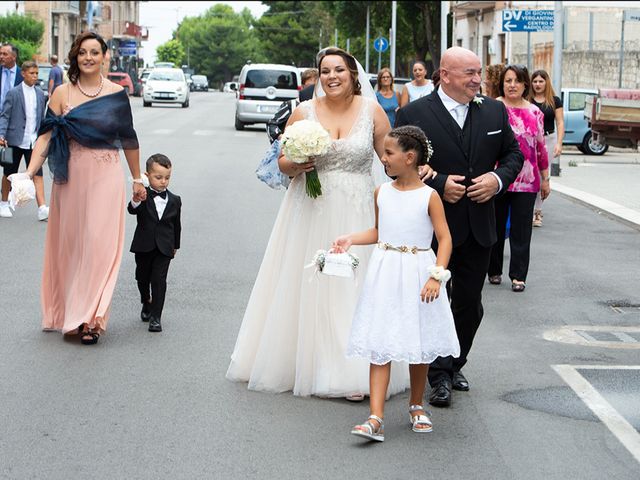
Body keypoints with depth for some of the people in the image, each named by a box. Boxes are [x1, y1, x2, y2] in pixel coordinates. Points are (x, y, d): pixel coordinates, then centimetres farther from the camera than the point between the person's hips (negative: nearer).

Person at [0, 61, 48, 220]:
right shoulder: (13, 93, -4)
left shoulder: (40, 94, 9)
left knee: (37, 174, -7)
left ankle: (42, 209, -12)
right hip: (16, 140, -3)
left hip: (34, 141, 3)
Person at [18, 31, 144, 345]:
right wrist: (30, 172, -16)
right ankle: (69, 312, 21)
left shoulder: (117, 93, 3)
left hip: (105, 177, -1)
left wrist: (137, 180, 14)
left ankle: (90, 318, -3)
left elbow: (128, 139, 10)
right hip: (70, 177, 1)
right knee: (69, 244, 7)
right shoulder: (62, 93, 2)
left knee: (99, 244, -6)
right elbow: (46, 135, -4)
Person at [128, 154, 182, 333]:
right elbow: (132, 210, -27)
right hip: (144, 246, 0)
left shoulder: (174, 201, 1)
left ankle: (156, 316, -4)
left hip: (164, 247, 0)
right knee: (142, 277, 16)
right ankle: (146, 303, 42)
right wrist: (136, 200, -48)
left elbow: (176, 225, 11)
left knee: (159, 279, -7)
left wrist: (175, 245, 14)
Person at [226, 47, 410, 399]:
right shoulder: (304, 112, 1)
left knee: (353, 287, 0)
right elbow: (283, 161, 7)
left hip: (357, 215, 0)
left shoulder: (372, 111, 1)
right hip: (311, 213, 0)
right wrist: (296, 166, -14)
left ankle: (354, 372, 4)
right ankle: (301, 362, 17)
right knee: (309, 287, 4)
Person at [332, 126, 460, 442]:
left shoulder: (428, 196, -8)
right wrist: (351, 239, 3)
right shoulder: (382, 193, 5)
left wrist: (436, 276, -18)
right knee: (379, 346, -4)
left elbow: (444, 238, -9)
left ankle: (416, 405, 32)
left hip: (417, 275, -3)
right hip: (384, 275, 3)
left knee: (419, 346, 10)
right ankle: (376, 419, -8)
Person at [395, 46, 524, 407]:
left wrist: (499, 179, -8)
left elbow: (514, 153, 12)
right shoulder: (414, 114, -9)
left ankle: (455, 366, 30)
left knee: (470, 304, 13)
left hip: (479, 228, 4)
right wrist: (438, 184, -19)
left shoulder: (494, 112, 4)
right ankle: (439, 375, 12)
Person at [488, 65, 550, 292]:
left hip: (527, 181, 2)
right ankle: (494, 270, 23)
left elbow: (541, 147, 12)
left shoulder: (535, 113, 7)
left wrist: (545, 179, 14)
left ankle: (518, 275, 10)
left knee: (521, 230, 4)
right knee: (495, 226, 10)